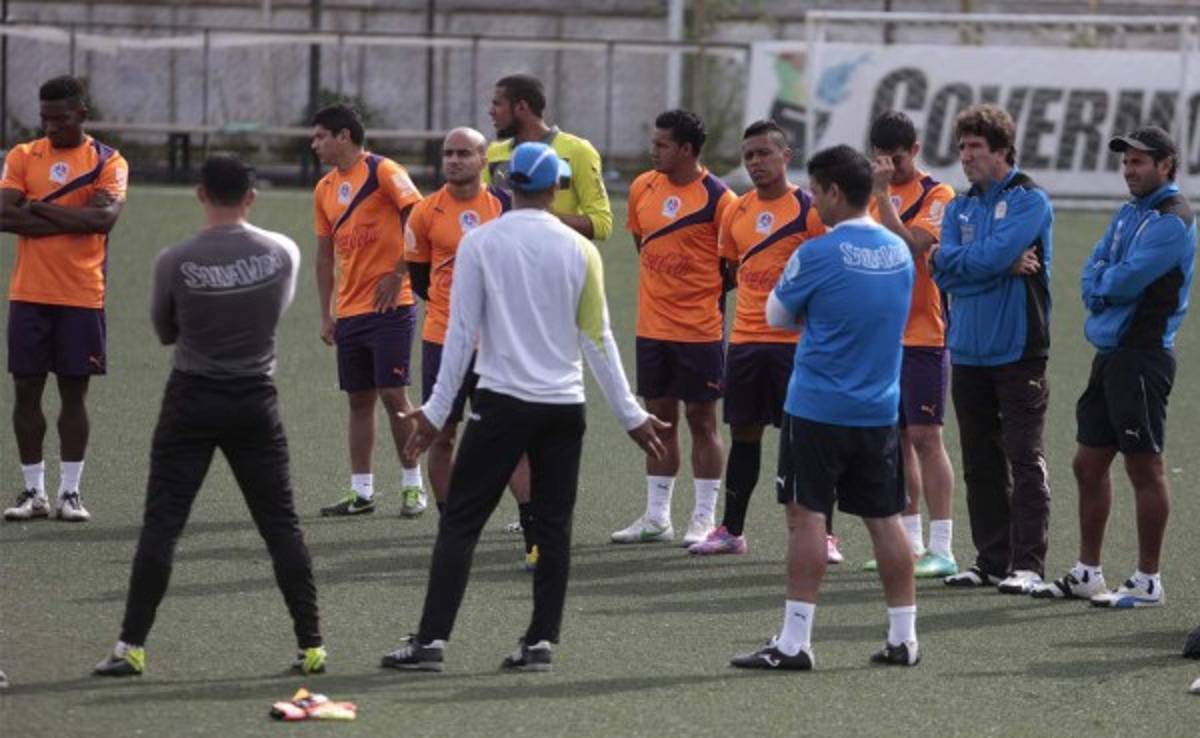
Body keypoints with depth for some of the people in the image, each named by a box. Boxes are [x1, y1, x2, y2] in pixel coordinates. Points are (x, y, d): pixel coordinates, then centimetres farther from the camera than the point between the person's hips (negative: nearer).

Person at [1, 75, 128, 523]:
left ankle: (70, 492, 8)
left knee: (74, 391, 2)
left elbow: (105, 217, -17)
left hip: (82, 297, -2)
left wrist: (42, 208, -13)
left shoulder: (108, 162, -1)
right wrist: (74, 218, -13)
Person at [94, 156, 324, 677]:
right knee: (281, 524, 8)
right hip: (255, 399, 2)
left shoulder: (174, 262, -12)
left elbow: (164, 332, 3)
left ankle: (131, 646, -1)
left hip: (191, 399, -2)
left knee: (161, 524, 1)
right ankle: (310, 645, 8)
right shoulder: (282, 253, -6)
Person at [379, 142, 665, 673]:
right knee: (553, 526, 8)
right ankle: (541, 641, 5)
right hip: (564, 405, 2)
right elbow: (598, 340, 4)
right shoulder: (579, 250, 1)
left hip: (502, 402, -2)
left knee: (460, 520, 1)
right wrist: (631, 415, 12)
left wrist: (437, 410, 2)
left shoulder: (480, 243, -4)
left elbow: (462, 333, -4)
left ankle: (432, 639, -6)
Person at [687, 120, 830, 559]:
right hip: (745, 338, 5)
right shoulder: (736, 212, 10)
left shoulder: (808, 210, -5)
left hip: (795, 341, -5)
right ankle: (731, 531, 18)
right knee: (743, 433, 11)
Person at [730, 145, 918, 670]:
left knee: (806, 515, -2)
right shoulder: (899, 252, 5)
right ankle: (904, 638, 14)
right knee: (885, 520, 10)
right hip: (880, 409, 6)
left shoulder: (818, 255, -14)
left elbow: (777, 316, -1)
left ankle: (794, 642, -4)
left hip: (818, 408, -6)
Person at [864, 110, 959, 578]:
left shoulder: (937, 196, -7)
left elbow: (909, 245, -21)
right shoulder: (875, 197, 13)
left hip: (922, 335, -7)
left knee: (924, 436, -8)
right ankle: (909, 542, 17)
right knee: (895, 439, 9)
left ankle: (941, 549, -7)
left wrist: (883, 193, -21)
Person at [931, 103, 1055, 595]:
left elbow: (997, 252, -18)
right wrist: (1003, 265, -9)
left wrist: (958, 259, -2)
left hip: (1018, 351, -6)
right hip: (968, 349, 6)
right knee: (980, 463, 9)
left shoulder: (1028, 201, -4)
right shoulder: (959, 208, 14)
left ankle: (1028, 564, -10)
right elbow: (944, 269, 0)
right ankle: (991, 561, 15)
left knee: (1024, 460, -8)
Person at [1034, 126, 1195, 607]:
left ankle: (1148, 581, 0)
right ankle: (1086, 573, 21)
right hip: (1110, 352, 9)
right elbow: (1092, 274, 12)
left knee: (1144, 467, -5)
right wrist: (1102, 287, -8)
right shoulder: (1127, 215, 17)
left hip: (1142, 355, -9)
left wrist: (1101, 281, 1)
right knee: (1089, 464, 12)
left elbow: (1126, 280, -19)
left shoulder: (1171, 221, -12)